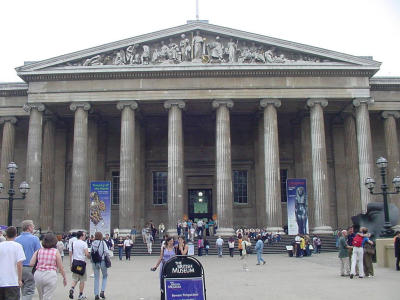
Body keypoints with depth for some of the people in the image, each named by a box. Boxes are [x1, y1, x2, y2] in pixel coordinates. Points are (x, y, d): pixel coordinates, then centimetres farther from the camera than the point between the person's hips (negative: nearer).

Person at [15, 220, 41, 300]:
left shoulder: (16, 239, 5)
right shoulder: (34, 238, -8)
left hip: (19, 268, 5)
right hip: (30, 268, -5)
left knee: (24, 291, 17)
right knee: (29, 292, -2)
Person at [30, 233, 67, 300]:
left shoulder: (39, 251, 5)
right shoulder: (56, 252, -2)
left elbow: (31, 264, -4)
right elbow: (60, 268, 0)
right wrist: (64, 278, 13)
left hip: (38, 275, 4)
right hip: (50, 275, -4)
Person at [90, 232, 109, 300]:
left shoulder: (92, 243, 1)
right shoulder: (103, 242, -9)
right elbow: (106, 252, -13)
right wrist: (105, 256, 6)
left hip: (94, 262, 3)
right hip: (102, 261, -3)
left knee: (96, 278, 12)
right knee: (105, 276, 16)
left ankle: (96, 294, 12)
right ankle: (102, 291, 2)